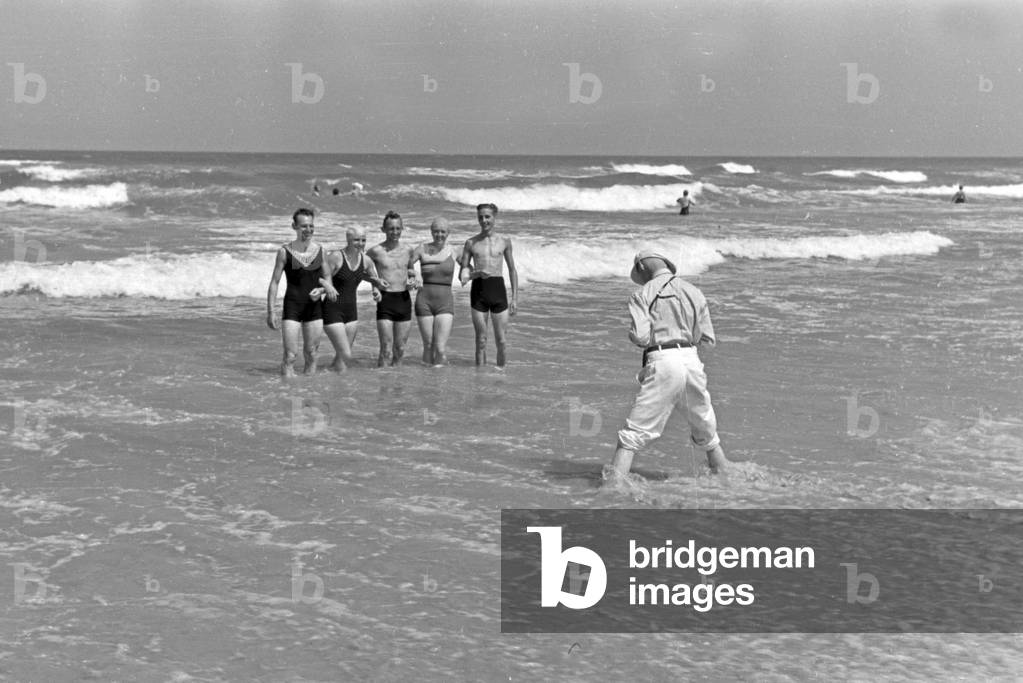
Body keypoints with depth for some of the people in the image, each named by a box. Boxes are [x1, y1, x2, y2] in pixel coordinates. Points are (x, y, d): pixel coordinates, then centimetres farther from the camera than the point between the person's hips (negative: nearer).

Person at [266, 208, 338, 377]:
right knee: (290, 356, -9)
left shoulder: (319, 250, 4)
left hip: (314, 308, 3)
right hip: (292, 307, -3)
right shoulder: (285, 252, -5)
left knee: (311, 355, 8)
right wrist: (271, 312, -8)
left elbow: (326, 276, 18)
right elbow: (274, 283, -3)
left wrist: (327, 286, -6)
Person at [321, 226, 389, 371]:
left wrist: (379, 282, -1)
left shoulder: (366, 261, 2)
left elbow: (373, 277, 21)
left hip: (351, 311, 6)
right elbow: (321, 281, -11)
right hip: (332, 310, -6)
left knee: (342, 356, 12)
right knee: (345, 356, -12)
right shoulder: (335, 257, -15)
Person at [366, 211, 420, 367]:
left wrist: (414, 279, 7)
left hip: (404, 300, 4)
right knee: (386, 351, -10)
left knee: (400, 350, 8)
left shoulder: (408, 250, 8)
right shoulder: (376, 251, -3)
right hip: (385, 301, -4)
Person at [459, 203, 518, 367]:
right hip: (478, 291, 0)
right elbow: (462, 275, 8)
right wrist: (474, 274, -16)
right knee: (481, 341, 1)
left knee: (501, 341, -1)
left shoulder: (504, 241, 8)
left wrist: (515, 298, 7)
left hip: (498, 290, 0)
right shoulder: (471, 243, 7)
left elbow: (512, 270, 13)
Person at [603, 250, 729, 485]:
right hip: (691, 360, 4)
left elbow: (640, 336, -11)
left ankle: (612, 483, -10)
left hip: (662, 361, -4)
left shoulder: (643, 295, 0)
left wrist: (632, 335, 11)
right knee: (706, 430, 21)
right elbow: (708, 338, 11)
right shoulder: (694, 292, 13)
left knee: (634, 431, -4)